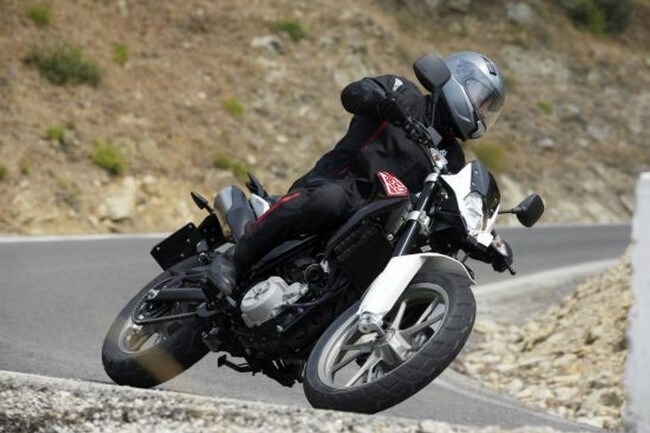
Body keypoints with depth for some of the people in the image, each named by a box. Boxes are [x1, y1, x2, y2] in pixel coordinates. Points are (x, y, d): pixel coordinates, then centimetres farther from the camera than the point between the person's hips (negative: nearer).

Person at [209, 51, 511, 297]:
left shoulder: (451, 157, 24)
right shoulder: (405, 97, 7)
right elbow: (352, 94, -8)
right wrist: (379, 101, -31)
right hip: (333, 183, -7)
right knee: (330, 199, -41)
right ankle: (234, 260, -31)